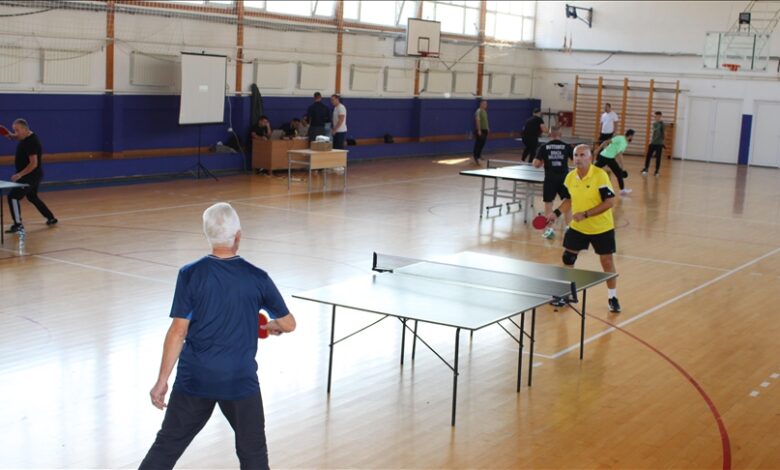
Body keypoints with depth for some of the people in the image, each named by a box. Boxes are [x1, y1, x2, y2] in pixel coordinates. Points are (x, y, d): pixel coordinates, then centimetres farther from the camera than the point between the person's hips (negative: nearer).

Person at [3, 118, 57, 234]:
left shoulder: (31, 142, -24)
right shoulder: (25, 137, 5)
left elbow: (34, 164, -27)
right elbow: (13, 137, 26)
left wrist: (19, 175, -28)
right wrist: (8, 134, 3)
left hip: (31, 176, -11)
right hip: (31, 176, 11)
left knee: (13, 196, -16)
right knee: (32, 197, 26)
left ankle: (18, 225, -21)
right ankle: (51, 218, 35)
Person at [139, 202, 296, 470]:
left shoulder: (190, 275, -8)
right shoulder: (257, 278, -5)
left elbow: (178, 331, -9)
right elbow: (289, 324, 5)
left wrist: (162, 380, -2)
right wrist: (272, 326, 29)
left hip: (195, 379, 1)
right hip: (240, 380, 0)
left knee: (166, 447, 11)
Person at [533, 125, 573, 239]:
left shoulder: (544, 147, -1)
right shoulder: (567, 146, 0)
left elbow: (536, 164, -5)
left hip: (550, 179, -1)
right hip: (564, 178, 1)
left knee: (548, 204, 11)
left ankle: (549, 229, 7)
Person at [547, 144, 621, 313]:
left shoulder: (600, 175, -20)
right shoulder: (570, 177, -3)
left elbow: (610, 202, -22)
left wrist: (585, 214, -26)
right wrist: (557, 213, -3)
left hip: (601, 228, -5)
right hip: (577, 227, 5)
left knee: (607, 262, 3)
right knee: (567, 258, 7)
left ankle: (612, 297, 20)